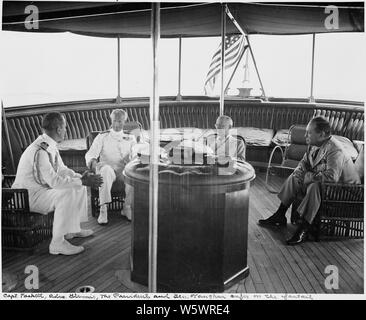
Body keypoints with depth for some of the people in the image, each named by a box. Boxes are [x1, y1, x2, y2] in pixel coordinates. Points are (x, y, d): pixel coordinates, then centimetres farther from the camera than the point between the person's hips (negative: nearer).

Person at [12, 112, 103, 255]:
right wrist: (82, 181, -25)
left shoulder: (51, 146, 3)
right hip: (27, 196, -10)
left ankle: (72, 228, 19)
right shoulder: (40, 151, -28)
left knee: (79, 188, 9)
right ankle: (58, 243, -24)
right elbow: (54, 181, -32)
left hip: (41, 189, 10)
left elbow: (62, 169, 11)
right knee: (66, 194, -30)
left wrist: (82, 177, -6)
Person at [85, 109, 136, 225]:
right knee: (106, 169, -39)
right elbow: (90, 154, 2)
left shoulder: (130, 138, 20)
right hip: (108, 170, -1)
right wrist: (93, 163, -22)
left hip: (124, 171, 1)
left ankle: (127, 207, -18)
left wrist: (131, 157, -20)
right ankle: (103, 209, -38)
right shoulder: (102, 137, 14)